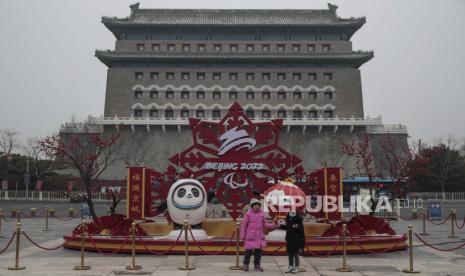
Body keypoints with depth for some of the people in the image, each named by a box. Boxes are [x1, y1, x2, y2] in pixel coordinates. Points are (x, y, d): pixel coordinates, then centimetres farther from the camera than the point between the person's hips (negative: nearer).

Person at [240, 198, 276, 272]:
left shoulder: (262, 214, 7)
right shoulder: (248, 214, -6)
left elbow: (265, 224, 12)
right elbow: (243, 225, -4)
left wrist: (272, 226, -5)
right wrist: (242, 236, -6)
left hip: (259, 236, 4)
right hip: (250, 236, -4)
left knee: (258, 251, 7)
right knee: (249, 250, -1)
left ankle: (257, 265, 20)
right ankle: (245, 265, 18)